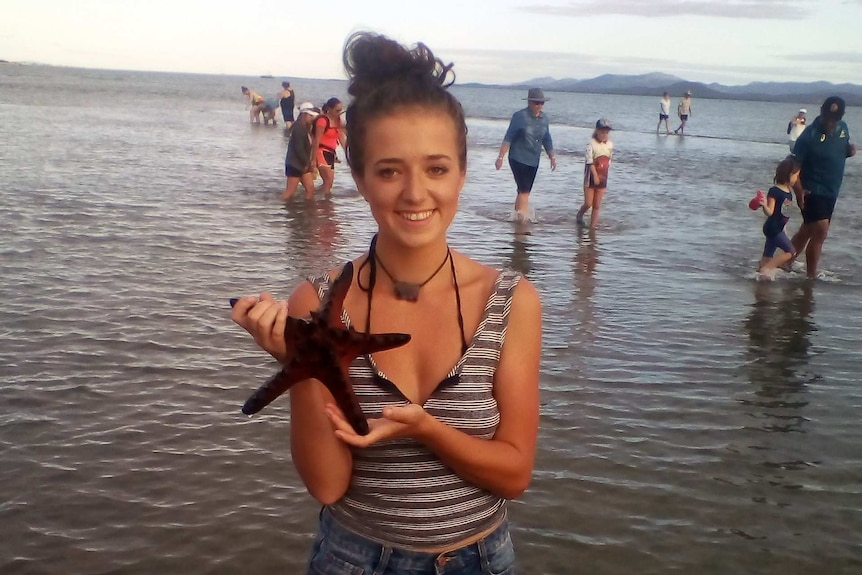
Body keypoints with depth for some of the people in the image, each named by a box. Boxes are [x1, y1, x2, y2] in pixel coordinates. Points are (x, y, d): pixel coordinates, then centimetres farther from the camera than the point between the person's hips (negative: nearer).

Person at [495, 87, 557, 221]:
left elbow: (547, 140, 16)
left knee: (524, 190, 10)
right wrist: (501, 157, -16)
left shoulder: (544, 119, 6)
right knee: (524, 190, -13)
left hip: (534, 161, 6)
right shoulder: (520, 116, -12)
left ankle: (517, 215, 22)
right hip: (518, 159, -6)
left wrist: (552, 157, 13)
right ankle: (523, 216, -12)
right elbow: (508, 137, -12)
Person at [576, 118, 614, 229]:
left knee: (597, 205, 5)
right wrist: (595, 175, -22)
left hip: (602, 178, 4)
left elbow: (608, 161, 10)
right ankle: (579, 215, 29)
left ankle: (593, 226, 11)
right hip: (591, 177, -4)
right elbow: (589, 161, -17)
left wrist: (603, 175, 2)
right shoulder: (592, 143, -13)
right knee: (588, 203, -1)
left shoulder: (610, 145, 3)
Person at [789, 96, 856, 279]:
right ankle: (811, 276, -5)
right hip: (812, 191, -7)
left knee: (807, 230, 16)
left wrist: (850, 151, -5)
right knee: (820, 231, -14)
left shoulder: (843, 128, 3)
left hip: (831, 191, 7)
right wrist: (799, 190, -27)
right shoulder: (809, 135, -18)